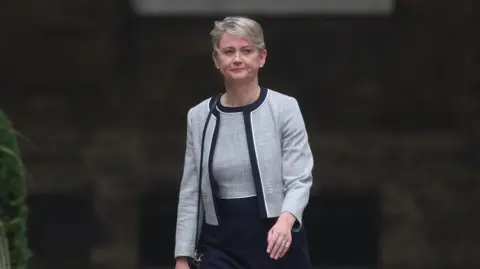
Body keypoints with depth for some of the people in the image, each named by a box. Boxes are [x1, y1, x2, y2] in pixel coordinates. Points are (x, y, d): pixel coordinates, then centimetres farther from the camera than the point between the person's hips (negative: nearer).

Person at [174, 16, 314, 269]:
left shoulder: (284, 108, -7)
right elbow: (190, 192, 8)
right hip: (222, 247, 2)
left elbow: (299, 179, -12)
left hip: (277, 246, -2)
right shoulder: (199, 117, 4)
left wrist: (285, 220, -33)